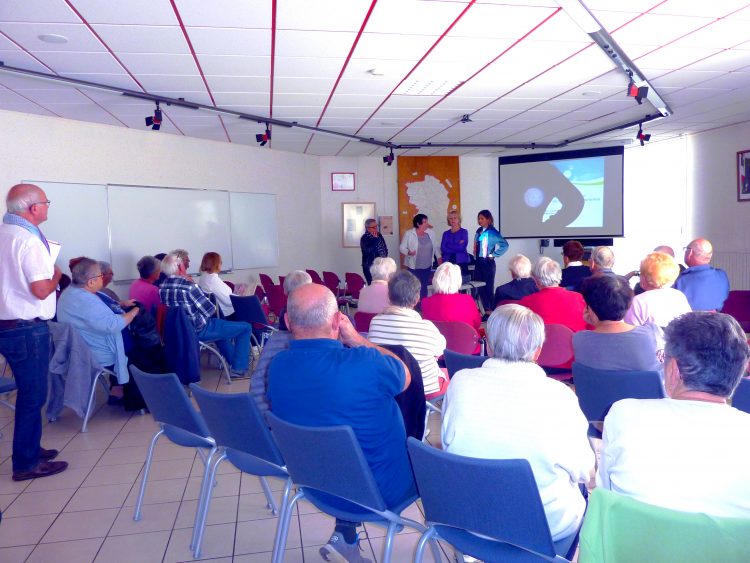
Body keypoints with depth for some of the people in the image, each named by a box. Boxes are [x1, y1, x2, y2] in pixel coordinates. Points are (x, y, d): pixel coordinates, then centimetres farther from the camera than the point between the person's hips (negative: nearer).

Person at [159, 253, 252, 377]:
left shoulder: (162, 287, -4)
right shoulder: (189, 287, -27)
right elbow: (210, 311, -19)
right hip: (200, 330, -9)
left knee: (219, 323, 36)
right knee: (246, 328, 2)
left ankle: (233, 360, 42)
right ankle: (239, 368, 7)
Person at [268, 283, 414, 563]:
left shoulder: (277, 366, -14)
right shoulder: (365, 363, -30)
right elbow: (405, 376, -8)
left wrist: (345, 343, -4)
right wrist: (355, 338, -8)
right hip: (381, 490, -4)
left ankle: (344, 535, 24)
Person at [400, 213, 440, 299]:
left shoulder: (431, 233, 3)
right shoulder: (409, 234, -8)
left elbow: (435, 247, 14)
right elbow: (402, 247, -4)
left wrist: (439, 257, 10)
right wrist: (408, 252, -23)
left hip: (427, 266, 4)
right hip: (414, 266, -4)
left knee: (424, 287, 9)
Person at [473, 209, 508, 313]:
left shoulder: (492, 232, -10)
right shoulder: (479, 231, 9)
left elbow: (504, 245, -18)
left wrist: (493, 255, -15)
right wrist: (475, 252, 9)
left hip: (488, 263, -7)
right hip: (478, 262, 7)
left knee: (489, 288, 0)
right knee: (479, 287, 10)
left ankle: (491, 311, 10)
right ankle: (486, 310, 21)